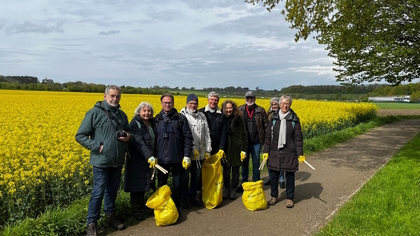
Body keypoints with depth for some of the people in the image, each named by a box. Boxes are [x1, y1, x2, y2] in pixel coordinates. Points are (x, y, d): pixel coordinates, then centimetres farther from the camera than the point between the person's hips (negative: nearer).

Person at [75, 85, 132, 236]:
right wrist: (97, 147, -17)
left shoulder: (122, 115, 9)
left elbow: (129, 132, 21)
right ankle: (92, 223, 13)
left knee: (112, 190, 17)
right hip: (101, 161, -5)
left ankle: (110, 216, 33)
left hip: (117, 161, 5)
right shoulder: (94, 113, -8)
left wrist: (128, 136, -3)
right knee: (98, 192, -1)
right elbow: (80, 136, -8)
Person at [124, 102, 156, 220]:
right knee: (136, 184, 1)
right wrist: (149, 156, -34)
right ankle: (135, 209, 13)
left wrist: (151, 156, 5)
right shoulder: (135, 123, -16)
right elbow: (138, 142, -26)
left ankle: (142, 206, 29)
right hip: (137, 159, -7)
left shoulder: (152, 123, 8)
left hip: (147, 159, 8)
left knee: (143, 183, 16)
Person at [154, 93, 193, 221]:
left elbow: (188, 138, -3)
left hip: (177, 159, -1)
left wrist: (187, 156, -9)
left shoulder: (181, 118, -2)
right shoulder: (156, 120, 4)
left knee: (177, 185, 10)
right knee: (161, 185, 11)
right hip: (162, 159, 2)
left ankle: (177, 208, 26)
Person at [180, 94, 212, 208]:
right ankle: (184, 199, 17)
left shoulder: (202, 116, 11)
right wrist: (192, 149, -20)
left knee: (196, 177, 15)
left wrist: (208, 150, 9)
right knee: (185, 177, 4)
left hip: (200, 154, 5)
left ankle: (193, 197, 30)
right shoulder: (182, 116, -7)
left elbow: (207, 134, 13)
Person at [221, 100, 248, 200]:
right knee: (226, 171, 8)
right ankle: (226, 189, 24)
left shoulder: (239, 119, -3)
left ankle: (233, 190, 21)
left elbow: (243, 135, -3)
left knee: (235, 171, 7)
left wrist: (243, 150, -8)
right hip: (225, 149, 2)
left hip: (236, 149, -1)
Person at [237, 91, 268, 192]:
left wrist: (265, 138, -6)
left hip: (256, 142, -1)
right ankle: (244, 183, 23)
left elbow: (266, 125, 2)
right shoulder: (240, 110, 2)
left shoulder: (260, 110, 0)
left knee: (256, 163, 8)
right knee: (244, 163, 12)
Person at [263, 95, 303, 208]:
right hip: (275, 152, 2)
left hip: (289, 152, -2)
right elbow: (268, 135, 6)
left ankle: (289, 198, 22)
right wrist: (266, 151, 1)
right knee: (273, 175, 9)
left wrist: (300, 154, -8)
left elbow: (298, 138, -1)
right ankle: (274, 196, 26)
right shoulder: (273, 117, 3)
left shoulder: (294, 119, -2)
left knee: (290, 175, 7)